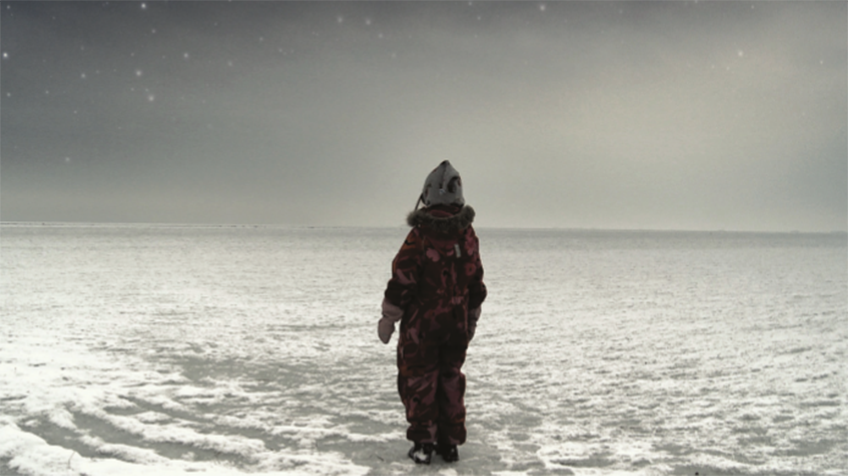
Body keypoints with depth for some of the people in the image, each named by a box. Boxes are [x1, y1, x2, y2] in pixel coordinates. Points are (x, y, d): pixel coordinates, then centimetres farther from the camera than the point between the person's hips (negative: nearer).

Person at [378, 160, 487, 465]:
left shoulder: (420, 235, -16)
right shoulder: (468, 236, 2)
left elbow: (402, 281, -15)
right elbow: (476, 283, 11)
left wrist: (388, 318, -4)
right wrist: (471, 320, 23)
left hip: (421, 324, -5)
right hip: (457, 325, 5)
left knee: (419, 382, 6)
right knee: (451, 381, 14)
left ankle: (423, 444, 8)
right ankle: (450, 443, 19)